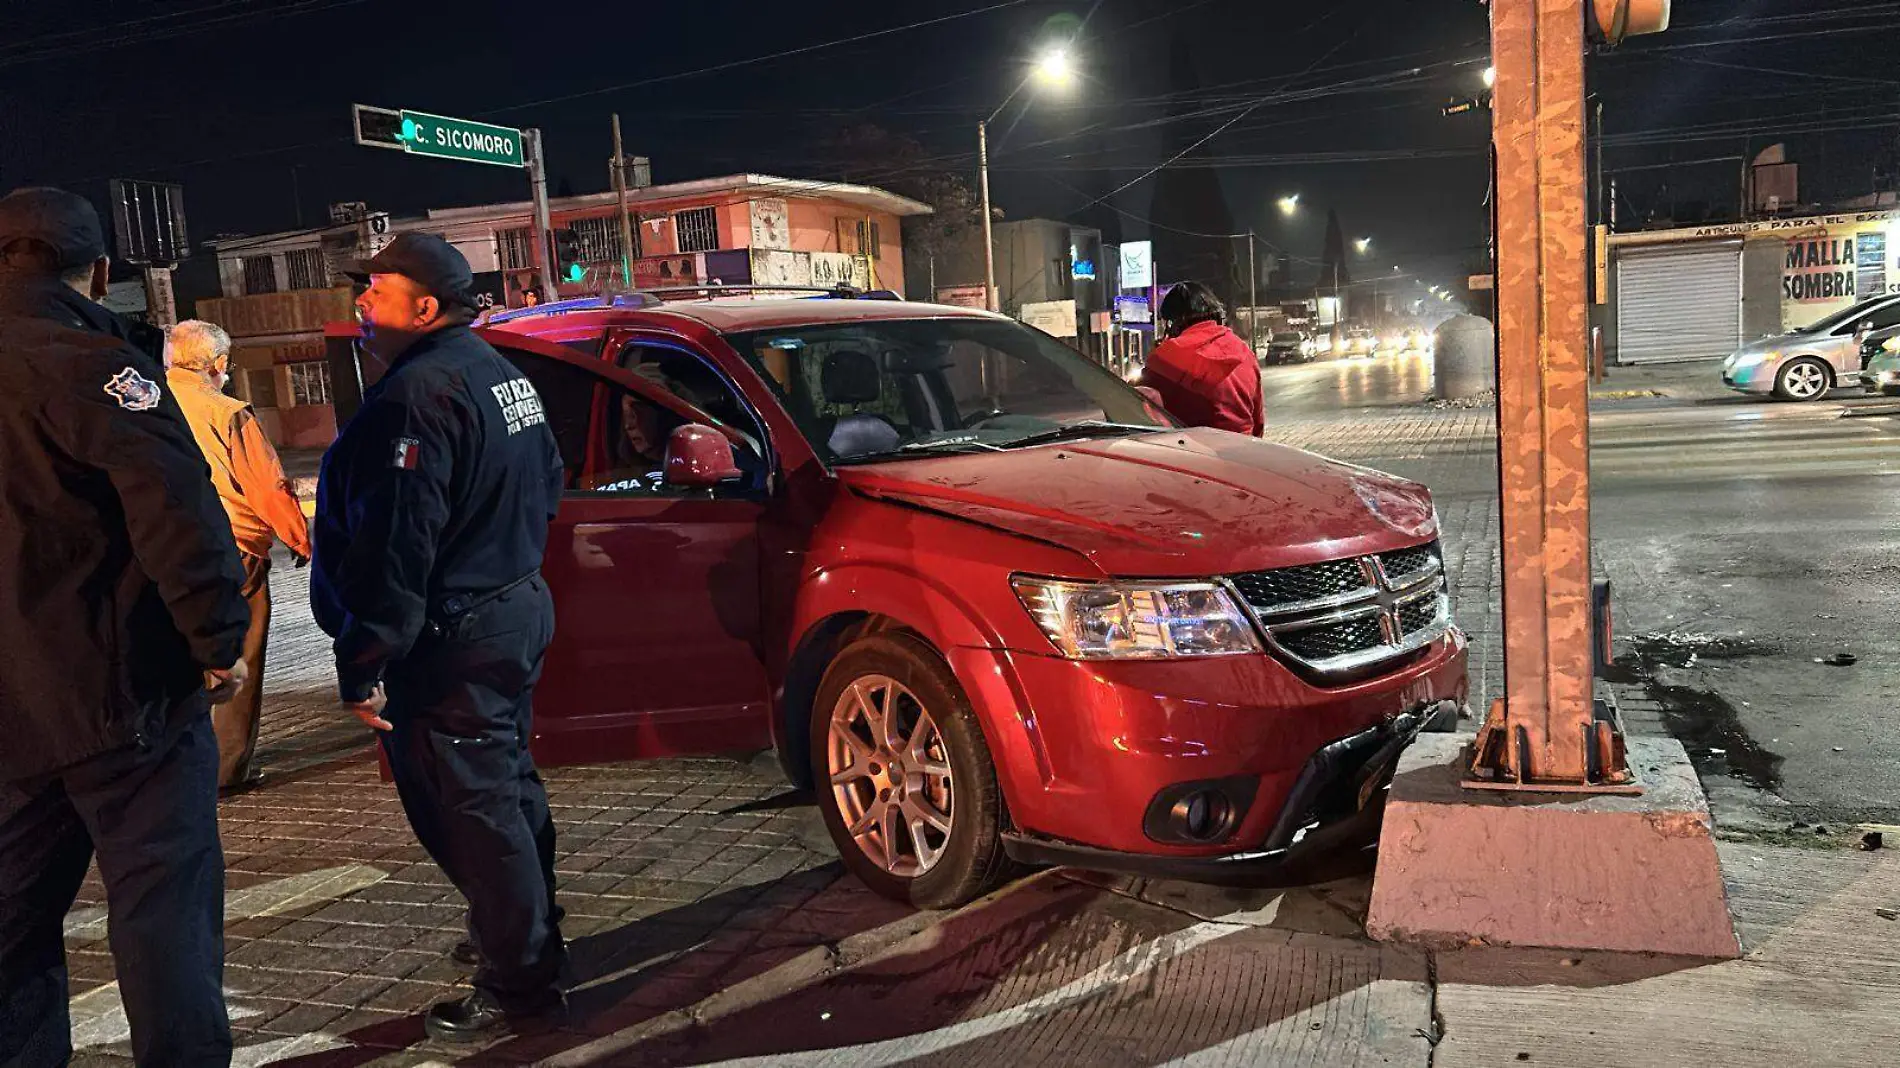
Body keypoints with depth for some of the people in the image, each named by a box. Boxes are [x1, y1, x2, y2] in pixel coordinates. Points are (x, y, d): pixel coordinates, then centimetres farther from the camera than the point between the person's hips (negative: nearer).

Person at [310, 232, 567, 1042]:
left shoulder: (420, 392, -21)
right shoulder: (497, 371, 12)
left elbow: (397, 544, -25)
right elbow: (545, 484, 22)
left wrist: (363, 662, -21)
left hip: (452, 641, -11)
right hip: (517, 609, 11)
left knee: (470, 810, -1)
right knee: (506, 787, 23)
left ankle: (518, 989, 10)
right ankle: (525, 934, 40)